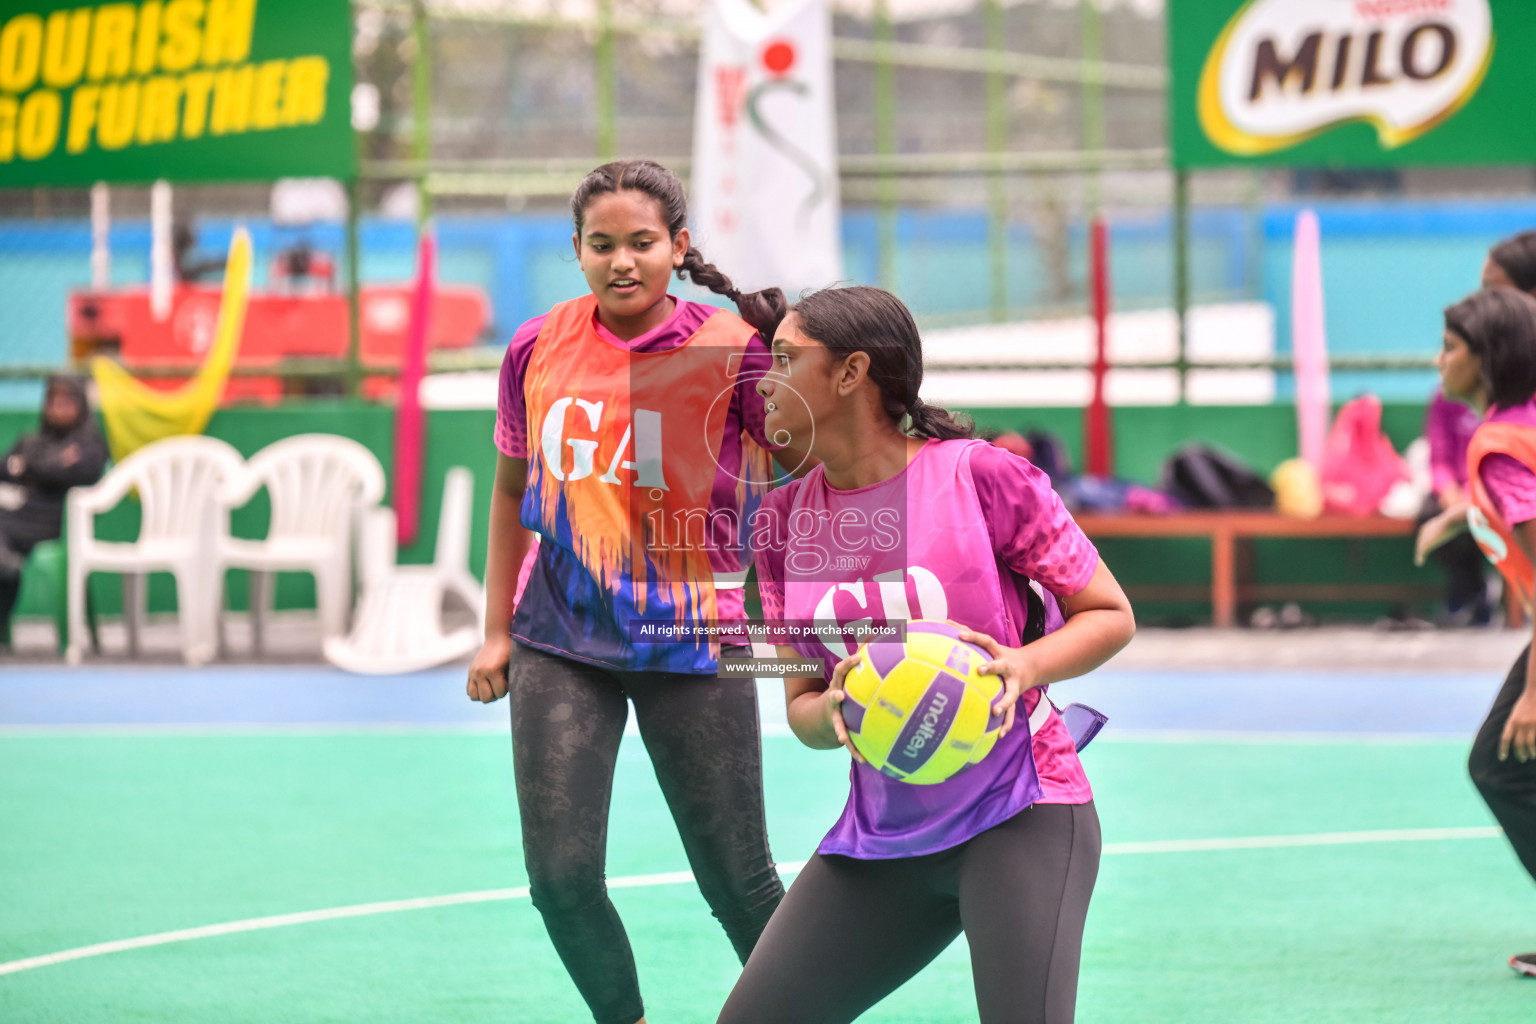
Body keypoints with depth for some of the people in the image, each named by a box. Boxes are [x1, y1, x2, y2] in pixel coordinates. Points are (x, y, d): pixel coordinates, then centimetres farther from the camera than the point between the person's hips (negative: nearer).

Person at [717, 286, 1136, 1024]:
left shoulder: (979, 477, -11)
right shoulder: (784, 519, 5)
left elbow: (1111, 615, -3)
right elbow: (801, 707, 9)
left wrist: (1025, 667, -23)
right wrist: (834, 710, -15)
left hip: (1017, 821, -6)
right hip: (881, 836, 6)